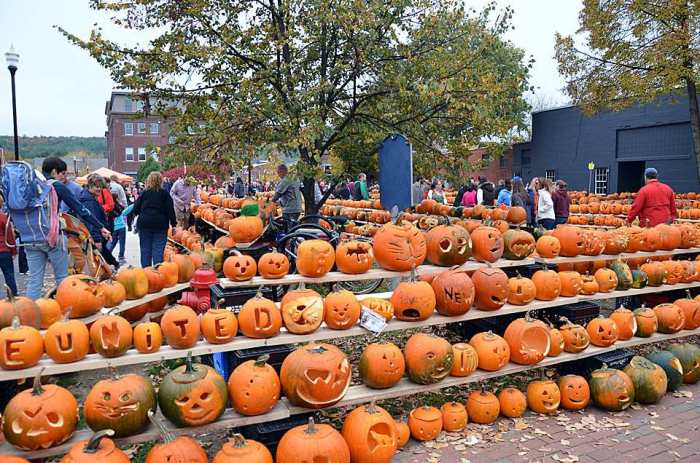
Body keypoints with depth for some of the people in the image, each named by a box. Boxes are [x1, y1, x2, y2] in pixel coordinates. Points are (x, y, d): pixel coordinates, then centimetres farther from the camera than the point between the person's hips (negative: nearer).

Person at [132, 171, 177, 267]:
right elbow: (170, 210, -4)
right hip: (160, 225, -2)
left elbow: (135, 210, 4)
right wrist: (174, 224, 1)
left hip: (144, 224, 2)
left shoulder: (144, 193, 3)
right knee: (158, 250, -1)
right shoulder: (165, 194, -2)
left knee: (145, 250, 10)